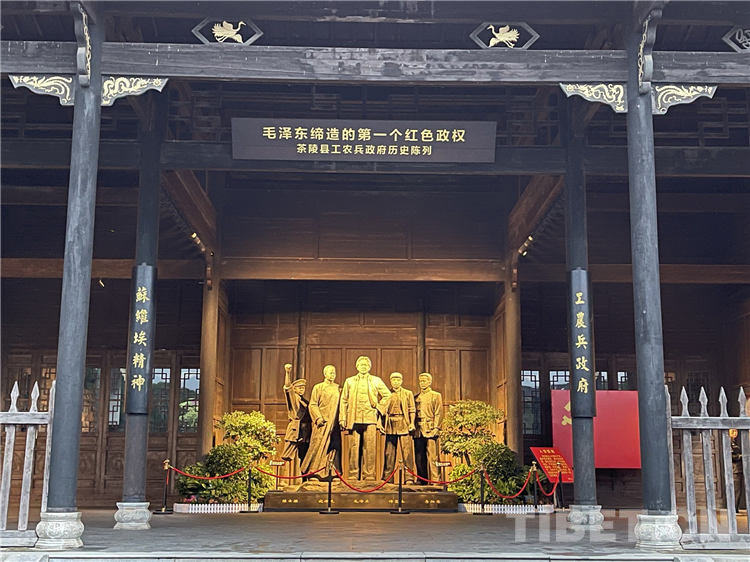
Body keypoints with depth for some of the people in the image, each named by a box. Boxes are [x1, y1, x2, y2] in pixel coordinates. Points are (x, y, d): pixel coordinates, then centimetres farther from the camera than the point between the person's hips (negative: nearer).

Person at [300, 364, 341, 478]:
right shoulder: (318, 387, 2)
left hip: (334, 422, 4)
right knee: (319, 446, -7)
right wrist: (318, 418, -14)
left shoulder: (337, 388, 15)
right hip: (323, 422, -4)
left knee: (334, 447, 2)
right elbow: (312, 405, -3)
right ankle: (313, 471, 0)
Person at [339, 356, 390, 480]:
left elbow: (387, 395, 17)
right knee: (354, 448, -2)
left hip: (371, 419, 0)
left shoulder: (376, 381, 13)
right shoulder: (349, 381, 15)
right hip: (354, 419, 1)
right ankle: (353, 474, 4)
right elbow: (344, 401, 12)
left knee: (370, 448, -4)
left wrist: (379, 407, 5)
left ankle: (369, 475, 0)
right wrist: (342, 419, 4)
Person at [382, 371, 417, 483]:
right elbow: (384, 410, 13)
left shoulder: (408, 393, 10)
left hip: (404, 424, -2)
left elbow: (412, 410, 6)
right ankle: (386, 477, 9)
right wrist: (381, 424, 4)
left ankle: (409, 477, -5)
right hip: (391, 425, 2)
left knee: (407, 451, -7)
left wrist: (412, 423, -4)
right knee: (389, 452, 2)